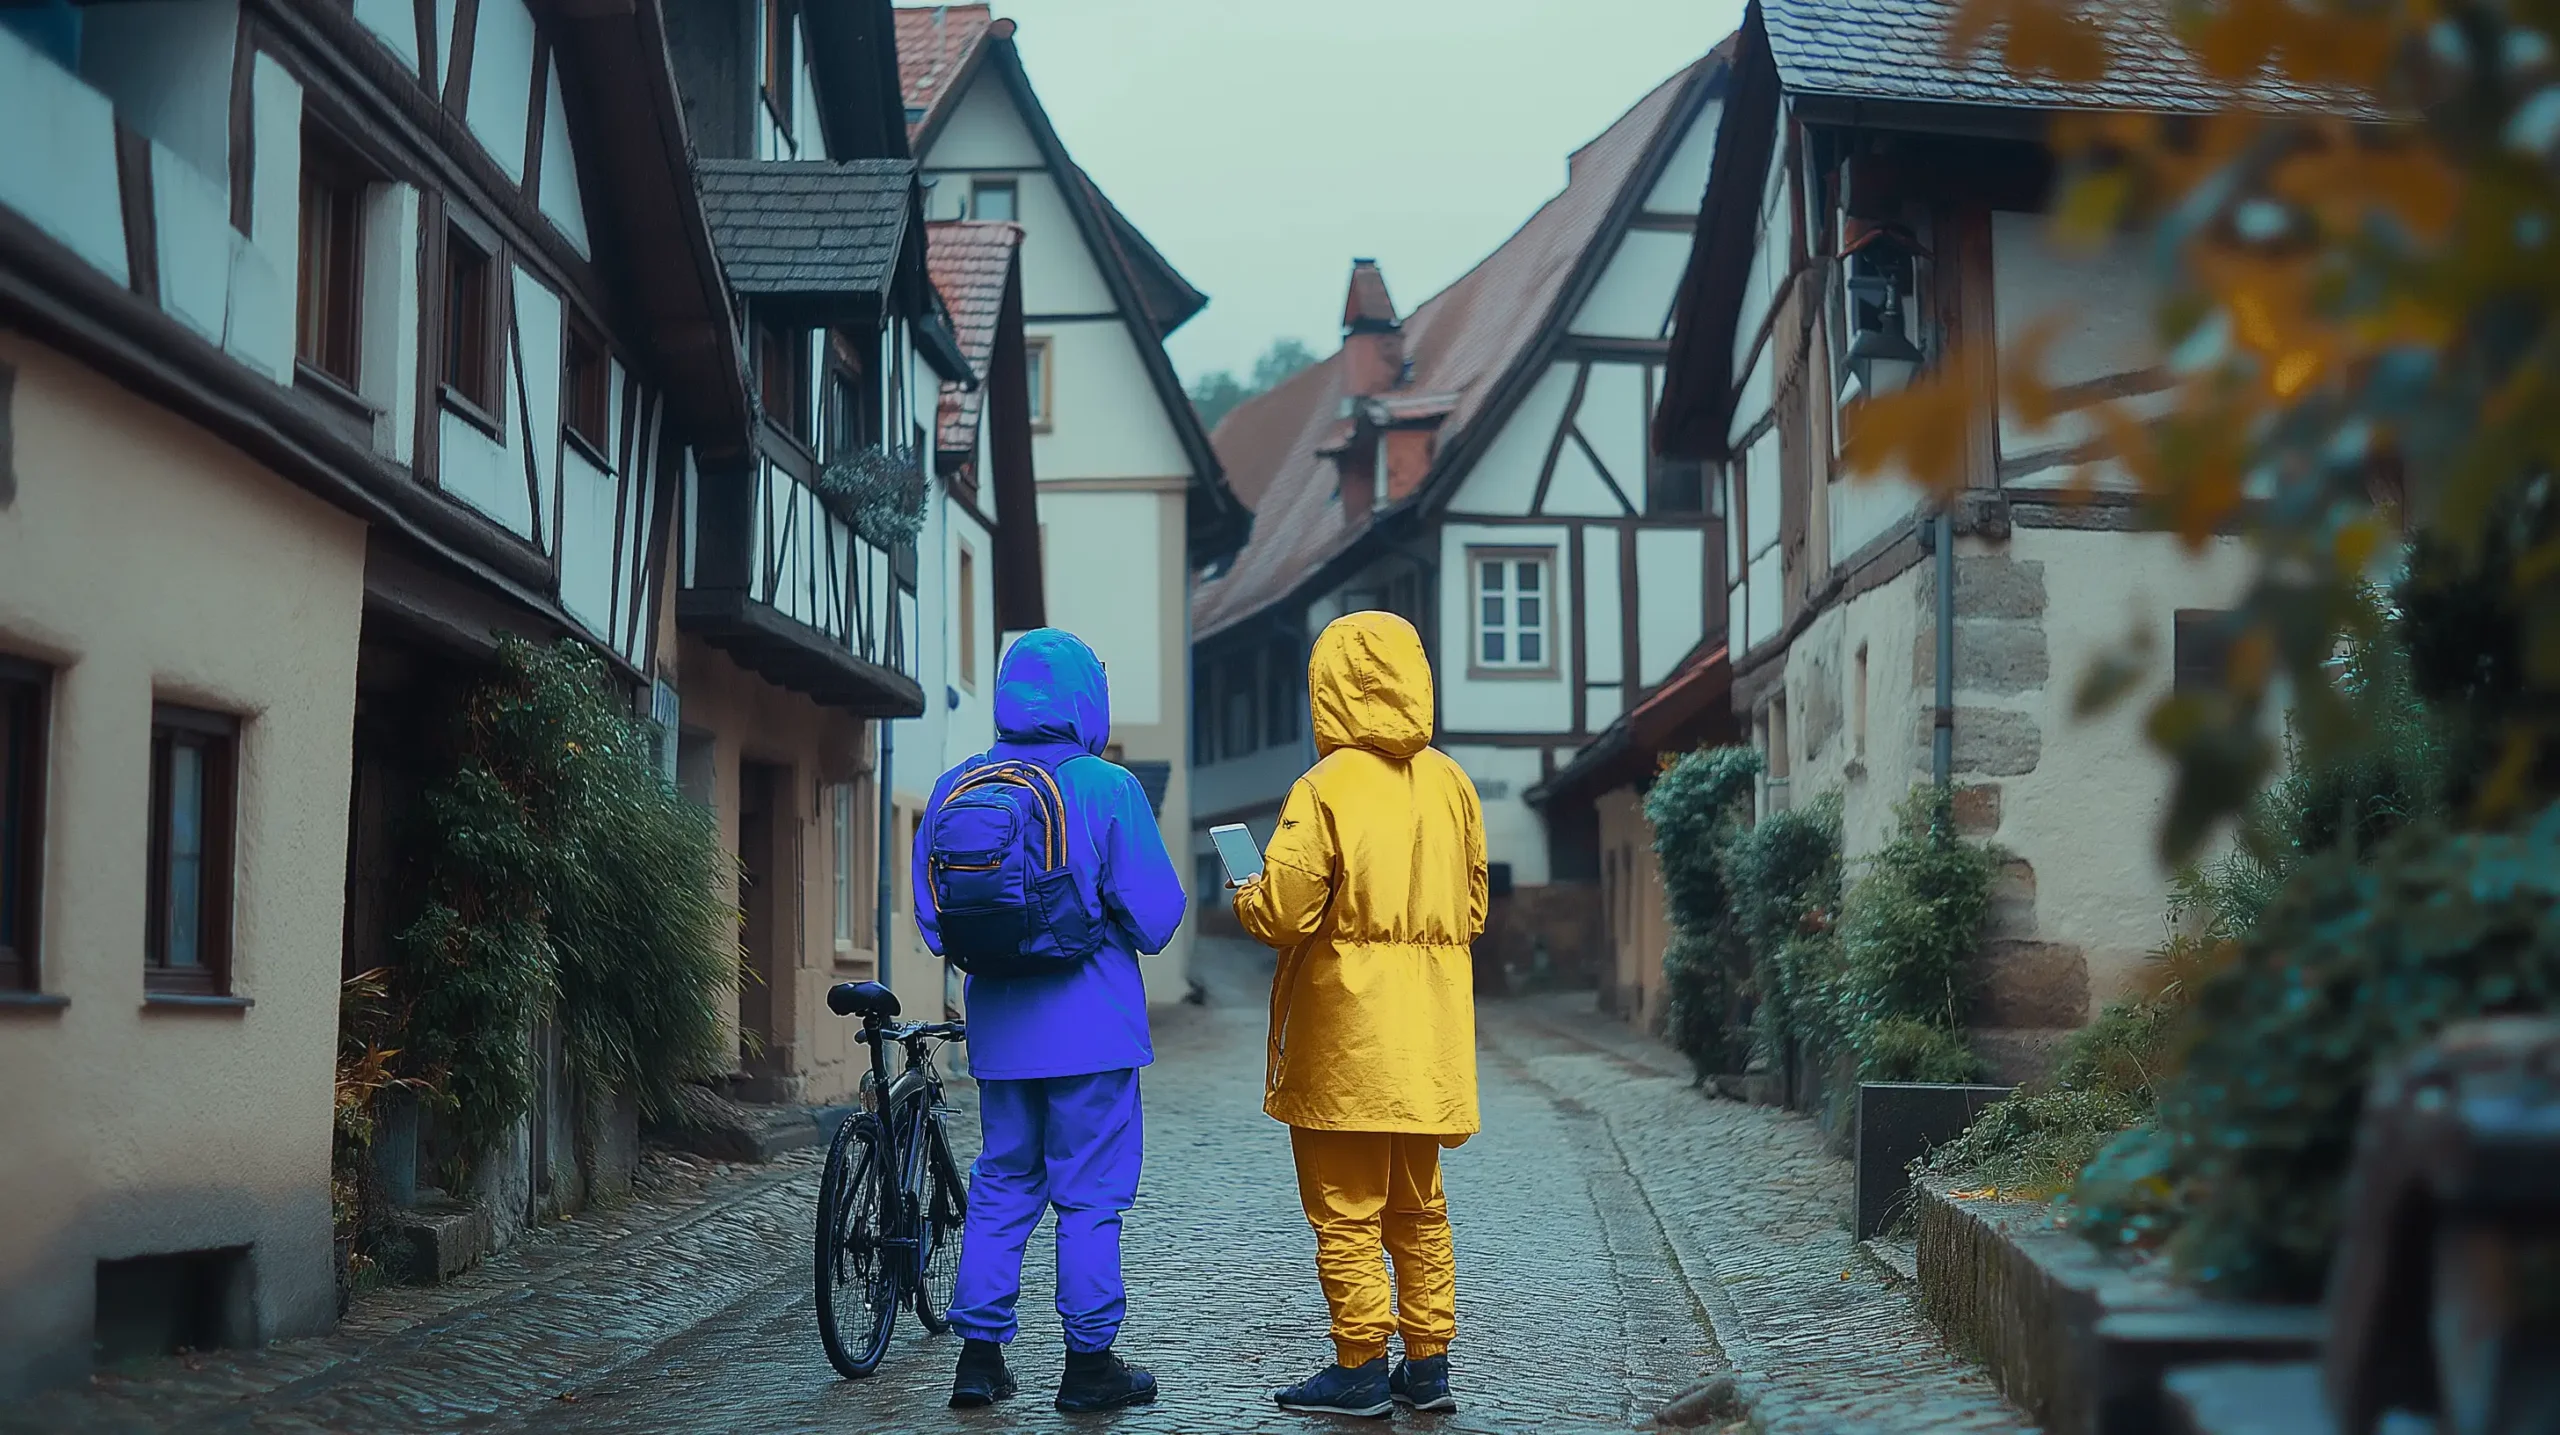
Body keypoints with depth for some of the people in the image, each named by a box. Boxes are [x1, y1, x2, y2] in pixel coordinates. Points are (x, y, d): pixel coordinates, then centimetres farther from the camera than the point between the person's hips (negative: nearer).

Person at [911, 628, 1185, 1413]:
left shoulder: (956, 788, 2)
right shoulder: (1107, 788, -12)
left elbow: (930, 915, 8)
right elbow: (1155, 911, -11)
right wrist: (1135, 936, 10)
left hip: (998, 1028, 5)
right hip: (1091, 1025, -4)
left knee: (1001, 1185, 14)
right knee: (1090, 1193, 3)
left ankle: (980, 1355, 15)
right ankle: (1089, 1363, 8)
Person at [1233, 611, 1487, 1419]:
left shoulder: (1326, 789, -14)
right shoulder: (1450, 784, 5)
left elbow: (1284, 912, -16)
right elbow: (1472, 908, 11)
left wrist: (1245, 898, 4)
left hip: (1344, 1042, -6)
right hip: (1427, 1039, 6)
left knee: (1345, 1210, 2)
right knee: (1418, 1207, 15)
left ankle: (1361, 1368, 4)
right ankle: (1427, 1365, 19)